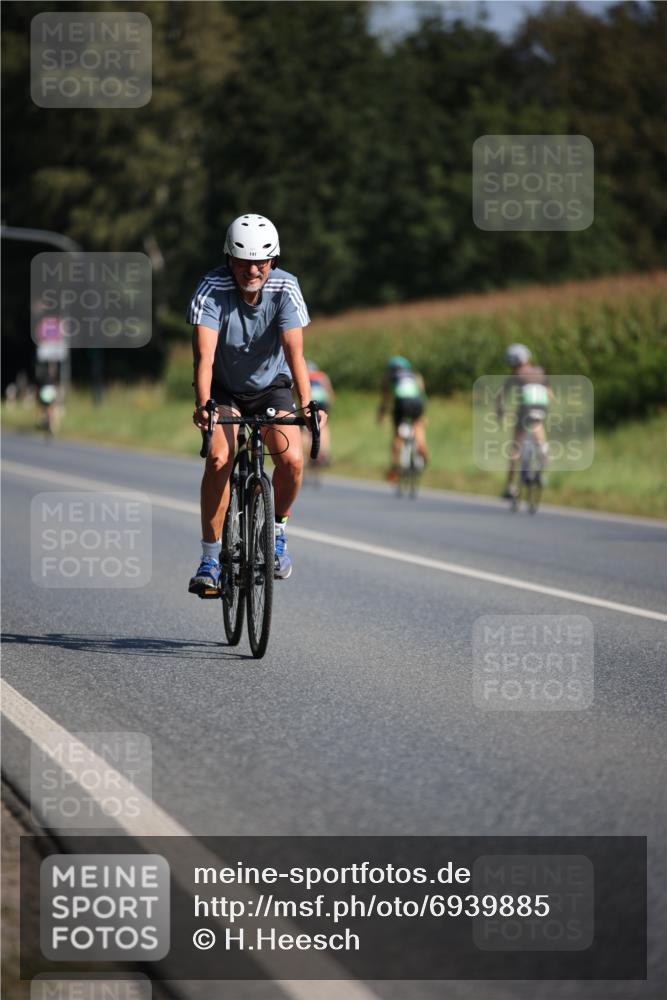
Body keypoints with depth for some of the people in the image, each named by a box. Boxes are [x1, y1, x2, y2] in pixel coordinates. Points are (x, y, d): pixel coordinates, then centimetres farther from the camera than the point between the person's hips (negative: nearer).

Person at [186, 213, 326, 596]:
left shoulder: (285, 288, -22)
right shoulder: (212, 289, -26)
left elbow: (295, 351, -29)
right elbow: (205, 354, -35)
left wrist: (307, 404, -42)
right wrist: (203, 404, -51)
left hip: (270, 385, 1)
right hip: (224, 388, -1)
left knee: (292, 459, -21)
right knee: (219, 458, -25)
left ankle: (277, 529, 8)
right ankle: (210, 558, -14)